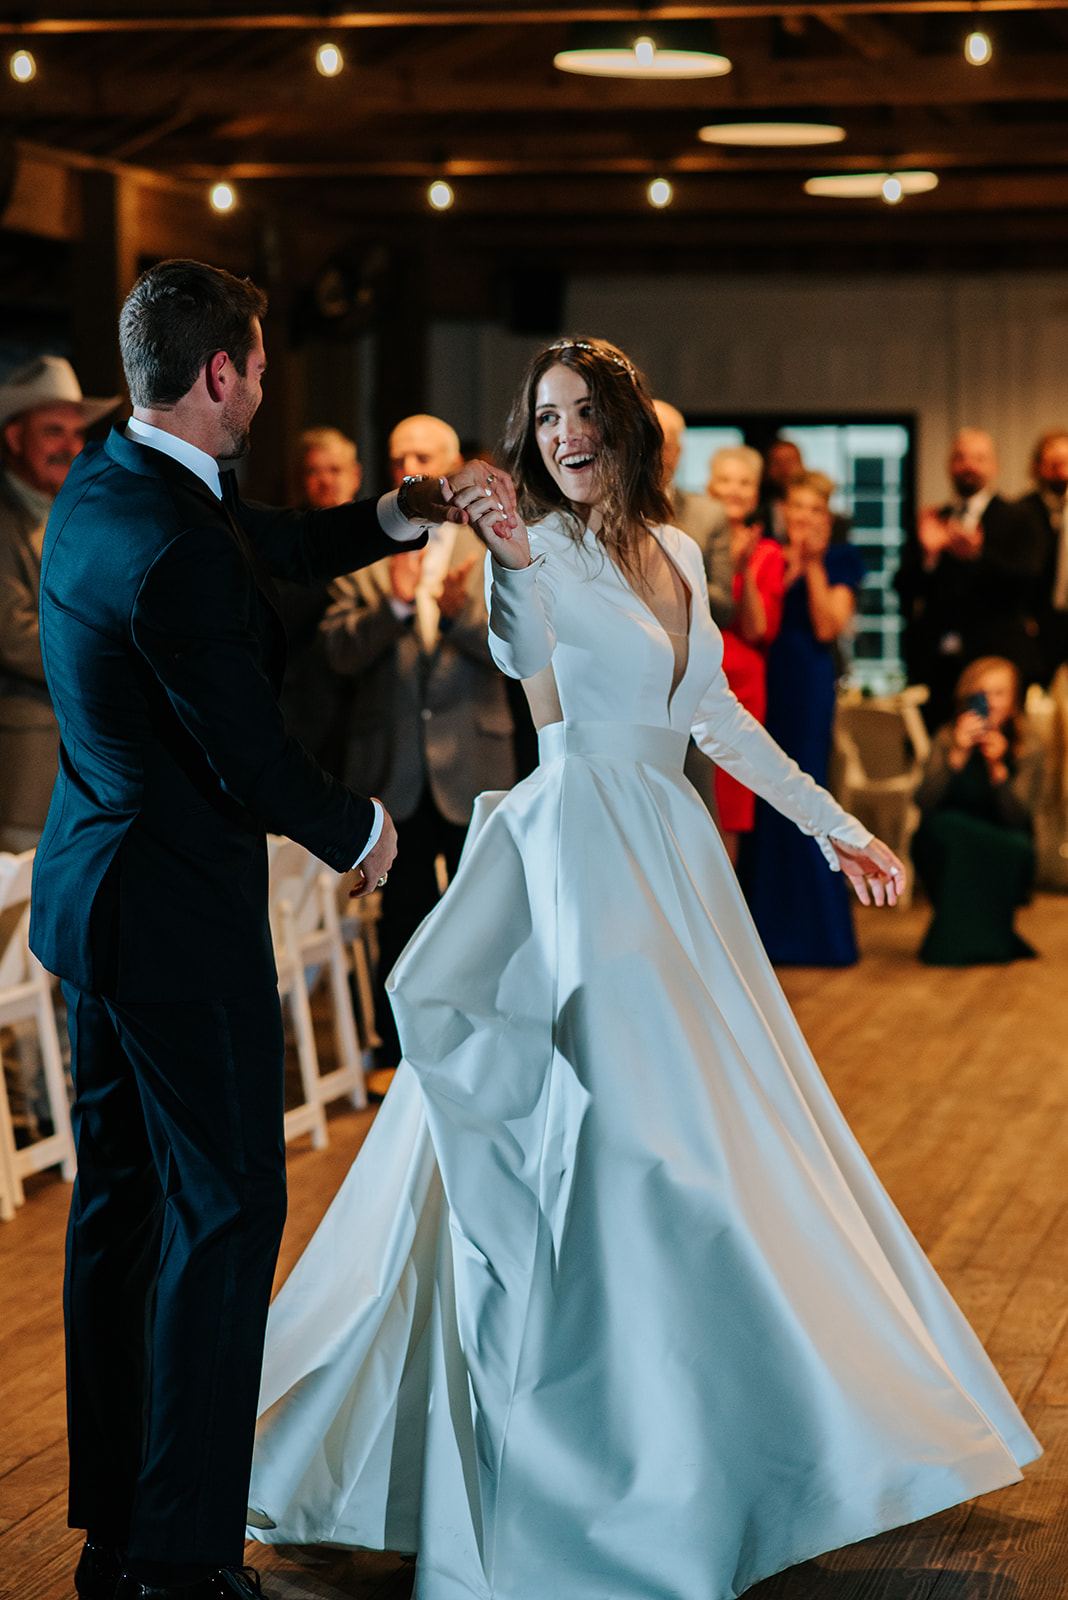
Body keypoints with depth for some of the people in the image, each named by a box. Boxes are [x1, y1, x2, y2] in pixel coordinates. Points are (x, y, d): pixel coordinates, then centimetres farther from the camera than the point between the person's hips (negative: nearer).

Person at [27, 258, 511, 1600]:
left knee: (119, 1195, 15)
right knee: (224, 1205, -2)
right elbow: (249, 758, -20)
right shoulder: (174, 547, -24)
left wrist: (400, 515, 10)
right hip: (176, 911, -10)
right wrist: (360, 830, -3)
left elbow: (279, 546, 21)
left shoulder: (99, 484, 6)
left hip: (91, 889, 10)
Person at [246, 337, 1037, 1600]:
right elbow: (527, 667, -32)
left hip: (671, 856, 8)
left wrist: (831, 822, 22)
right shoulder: (547, 549, -9)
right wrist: (506, 563, -50)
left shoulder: (675, 551, 12)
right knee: (617, 1133, -10)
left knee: (708, 1134, 13)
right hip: (583, 854, -8)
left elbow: (716, 714, 20)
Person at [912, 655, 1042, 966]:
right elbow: (926, 804, -19)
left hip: (1002, 858, 0)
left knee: (1019, 847, -33)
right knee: (943, 828, -32)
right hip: (949, 851, 0)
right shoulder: (947, 740, -6)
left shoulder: (1027, 748, -5)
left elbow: (1017, 817, -16)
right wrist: (957, 755, -30)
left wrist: (998, 768, -31)